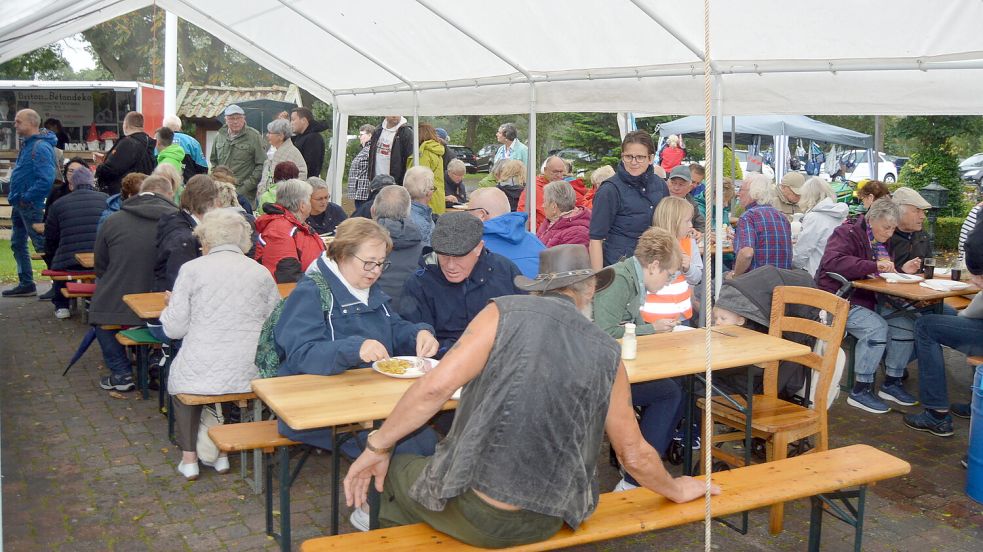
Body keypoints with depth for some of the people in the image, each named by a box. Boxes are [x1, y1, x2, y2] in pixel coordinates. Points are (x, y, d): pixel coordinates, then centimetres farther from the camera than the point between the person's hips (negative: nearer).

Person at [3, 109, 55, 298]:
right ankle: (26, 284, 24)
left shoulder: (41, 147, -18)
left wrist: (27, 197, -20)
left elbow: (46, 180, -27)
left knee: (42, 244, -5)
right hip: (20, 204, 10)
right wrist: (16, 196, 15)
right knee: (17, 244, 15)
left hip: (31, 205, -10)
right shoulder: (28, 144, 13)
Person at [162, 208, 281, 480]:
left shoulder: (192, 269, -4)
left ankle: (189, 458, 28)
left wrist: (170, 306, 19)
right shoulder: (262, 273, 2)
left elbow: (174, 329, -2)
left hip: (201, 374, -2)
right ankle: (221, 453, 34)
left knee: (177, 375, 31)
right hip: (249, 375, 2)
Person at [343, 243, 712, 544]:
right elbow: (635, 455, 7)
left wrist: (376, 447, -5)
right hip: (546, 523, 4)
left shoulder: (505, 313, -7)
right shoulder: (607, 354, 1)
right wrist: (677, 490, 26)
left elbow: (436, 387, -17)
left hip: (474, 514, -4)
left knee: (394, 471, 26)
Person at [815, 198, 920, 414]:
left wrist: (903, 270, 4)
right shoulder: (847, 233, -11)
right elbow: (832, 262, -30)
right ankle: (861, 391, -20)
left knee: (905, 324, -9)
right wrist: (874, 266, -34)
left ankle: (892, 382, 5)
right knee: (876, 326, -29)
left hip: (868, 301, 8)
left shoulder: (882, 241, 15)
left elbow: (886, 271, 29)